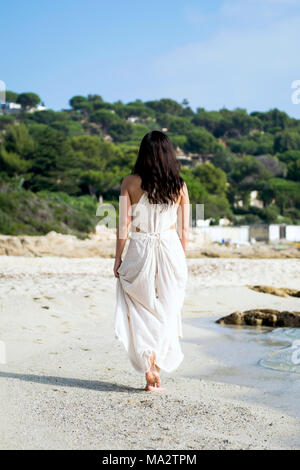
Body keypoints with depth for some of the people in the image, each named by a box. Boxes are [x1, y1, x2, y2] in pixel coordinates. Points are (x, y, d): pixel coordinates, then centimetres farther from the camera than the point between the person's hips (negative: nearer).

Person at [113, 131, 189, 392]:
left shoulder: (130, 183, -3)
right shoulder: (179, 185, 1)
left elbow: (124, 225, -4)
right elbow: (184, 230, 4)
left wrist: (118, 258, 5)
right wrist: (181, 260, 15)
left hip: (140, 251, -1)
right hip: (171, 251, 1)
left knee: (143, 313, 10)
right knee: (165, 311, 11)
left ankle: (150, 372, 7)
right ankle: (156, 365, 12)